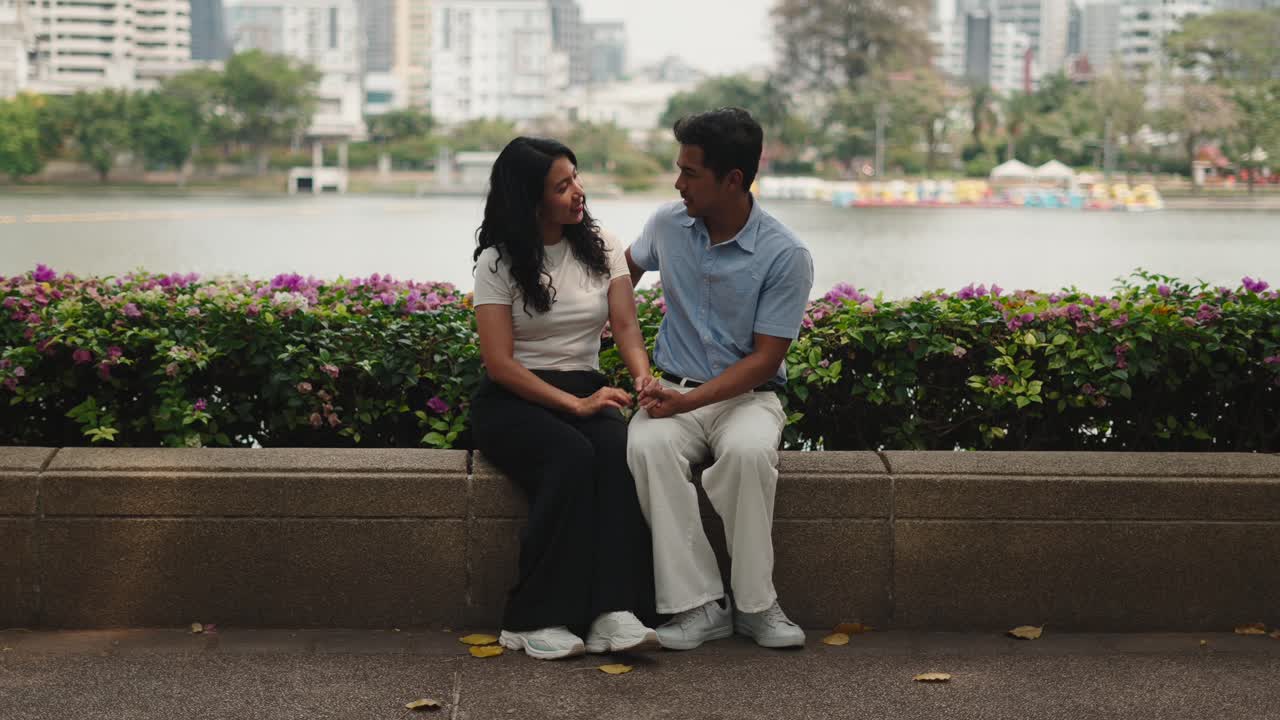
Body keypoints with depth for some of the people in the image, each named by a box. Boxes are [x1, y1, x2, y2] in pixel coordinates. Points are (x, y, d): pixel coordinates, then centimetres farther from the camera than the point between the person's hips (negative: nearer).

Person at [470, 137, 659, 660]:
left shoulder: (602, 251, 10)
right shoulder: (499, 262, -4)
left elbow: (626, 326, 2)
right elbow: (499, 363, -10)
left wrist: (644, 376, -21)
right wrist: (574, 404, -20)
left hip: (586, 391, 4)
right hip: (513, 401, -3)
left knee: (620, 450, -31)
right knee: (572, 456, -35)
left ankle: (613, 613, -40)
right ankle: (538, 619, -32)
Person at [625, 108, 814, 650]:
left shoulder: (785, 255, -12)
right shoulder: (668, 224, 3)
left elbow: (764, 359, -13)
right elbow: (630, 265, 28)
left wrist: (688, 401, -24)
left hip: (747, 396, -3)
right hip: (675, 389, 3)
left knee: (748, 451, -39)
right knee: (647, 446, -33)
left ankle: (755, 603, -23)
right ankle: (699, 605, -29)